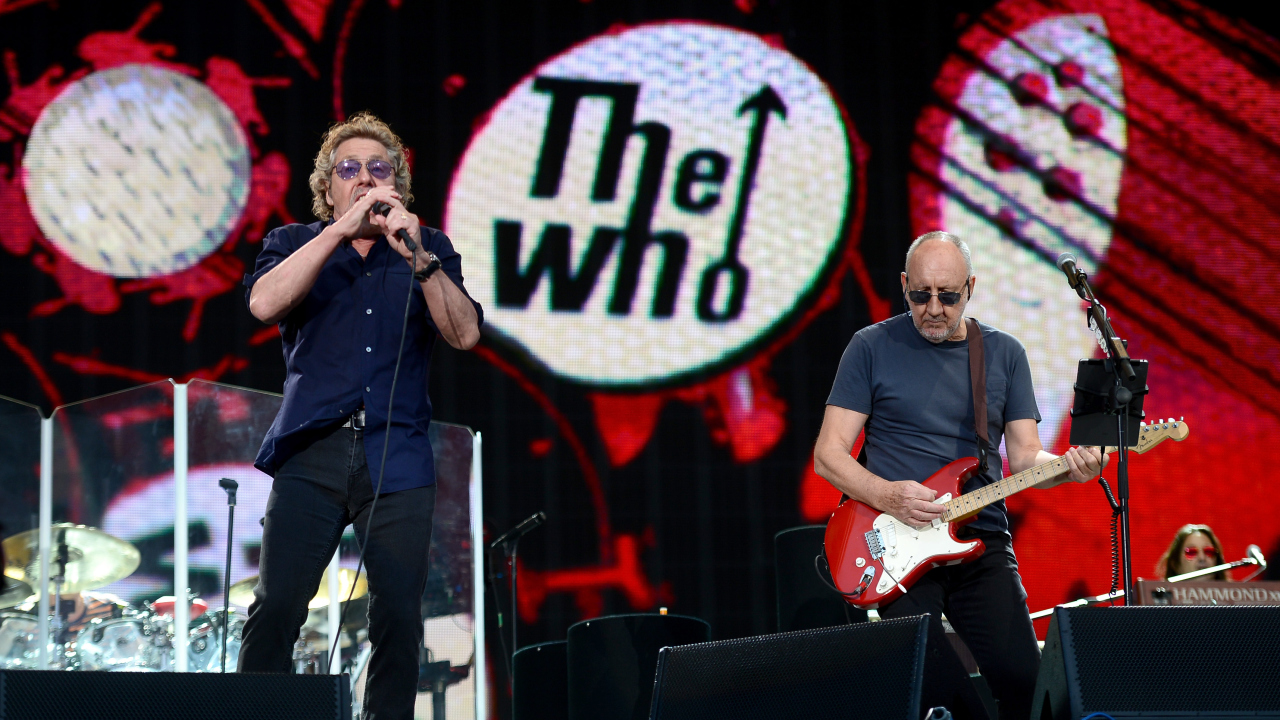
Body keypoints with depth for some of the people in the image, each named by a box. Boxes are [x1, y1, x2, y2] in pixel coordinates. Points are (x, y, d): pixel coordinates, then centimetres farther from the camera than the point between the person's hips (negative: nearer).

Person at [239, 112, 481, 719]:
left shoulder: (428, 249, 15)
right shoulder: (295, 244, 14)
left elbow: (465, 334, 0)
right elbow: (265, 303, -9)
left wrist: (417, 258, -12)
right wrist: (343, 228, -11)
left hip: (397, 459, 1)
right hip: (312, 451, -1)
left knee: (399, 617, -4)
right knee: (276, 607, -12)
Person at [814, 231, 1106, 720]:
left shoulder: (1004, 354, 13)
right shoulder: (874, 347, 4)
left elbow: (1024, 456, 10)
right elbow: (828, 454, 1)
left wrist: (1068, 467, -12)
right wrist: (887, 496, -16)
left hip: (981, 541, 3)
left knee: (1022, 680, -9)